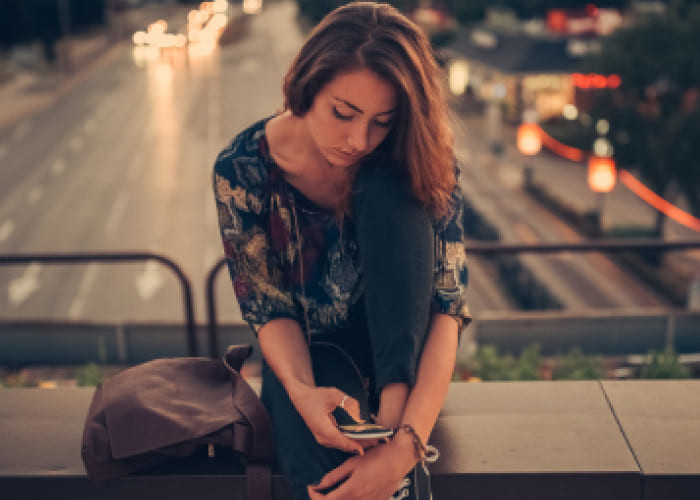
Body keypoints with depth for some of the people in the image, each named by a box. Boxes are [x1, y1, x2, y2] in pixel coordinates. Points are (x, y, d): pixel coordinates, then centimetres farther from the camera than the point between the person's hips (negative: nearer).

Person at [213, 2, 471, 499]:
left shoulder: (421, 165, -18)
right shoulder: (242, 169, -17)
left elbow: (448, 306, -25)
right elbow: (269, 307, -14)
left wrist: (407, 442, -39)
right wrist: (302, 392, -37)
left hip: (398, 351, 2)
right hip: (304, 355, -1)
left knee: (394, 196, -30)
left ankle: (392, 415, -28)